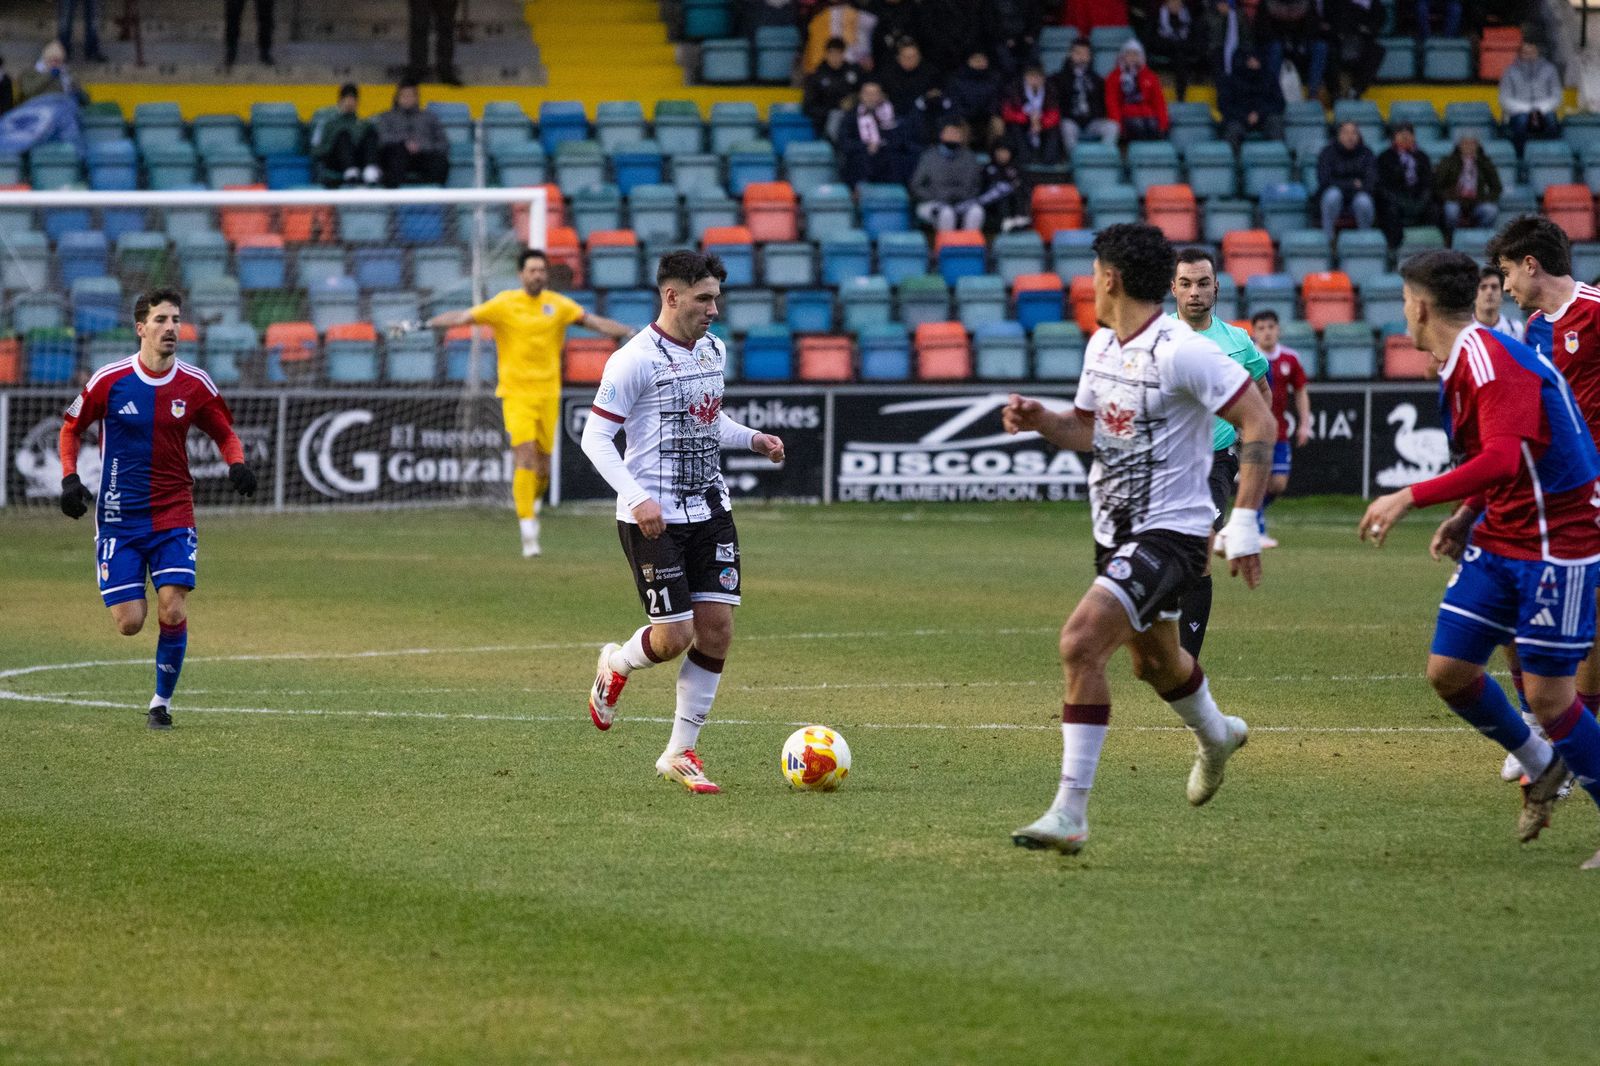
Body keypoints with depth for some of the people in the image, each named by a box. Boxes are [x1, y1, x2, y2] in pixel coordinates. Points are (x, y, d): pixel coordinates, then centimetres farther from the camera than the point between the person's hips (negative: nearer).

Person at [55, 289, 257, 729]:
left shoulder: (195, 384, -2)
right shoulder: (109, 380, -7)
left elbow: (225, 433, 12)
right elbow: (72, 427, 8)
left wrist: (237, 463, -9)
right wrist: (69, 478, -5)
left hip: (174, 515, 1)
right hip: (119, 518, -1)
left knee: (173, 613, -15)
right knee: (130, 623, -5)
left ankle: (162, 701, 5)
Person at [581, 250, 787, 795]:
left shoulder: (714, 350, 10)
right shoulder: (635, 360, -14)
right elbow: (595, 438, -14)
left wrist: (752, 439, 7)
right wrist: (637, 498, -25)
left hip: (710, 510, 7)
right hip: (654, 519, -7)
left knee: (717, 630, -1)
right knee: (674, 637, -8)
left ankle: (681, 752, 10)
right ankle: (615, 665, 28)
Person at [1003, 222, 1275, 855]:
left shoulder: (1180, 352, -20)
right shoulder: (1102, 345, 6)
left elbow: (1258, 424, -19)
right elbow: (1086, 428, 20)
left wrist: (1244, 523, -23)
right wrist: (1038, 419, -2)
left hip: (1169, 533, -10)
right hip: (1117, 533, 10)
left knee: (1081, 642, -24)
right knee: (1153, 660, 28)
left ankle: (1070, 813, -22)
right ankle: (1215, 736, 60)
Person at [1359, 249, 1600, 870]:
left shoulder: (1492, 362, -21)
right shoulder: (1458, 365, 11)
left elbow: (1502, 460, -34)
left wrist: (1410, 498, -34)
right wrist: (1469, 516, 10)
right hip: (1497, 541, 10)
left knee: (1547, 693, -9)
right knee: (1448, 671, 5)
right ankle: (1541, 766, 27)